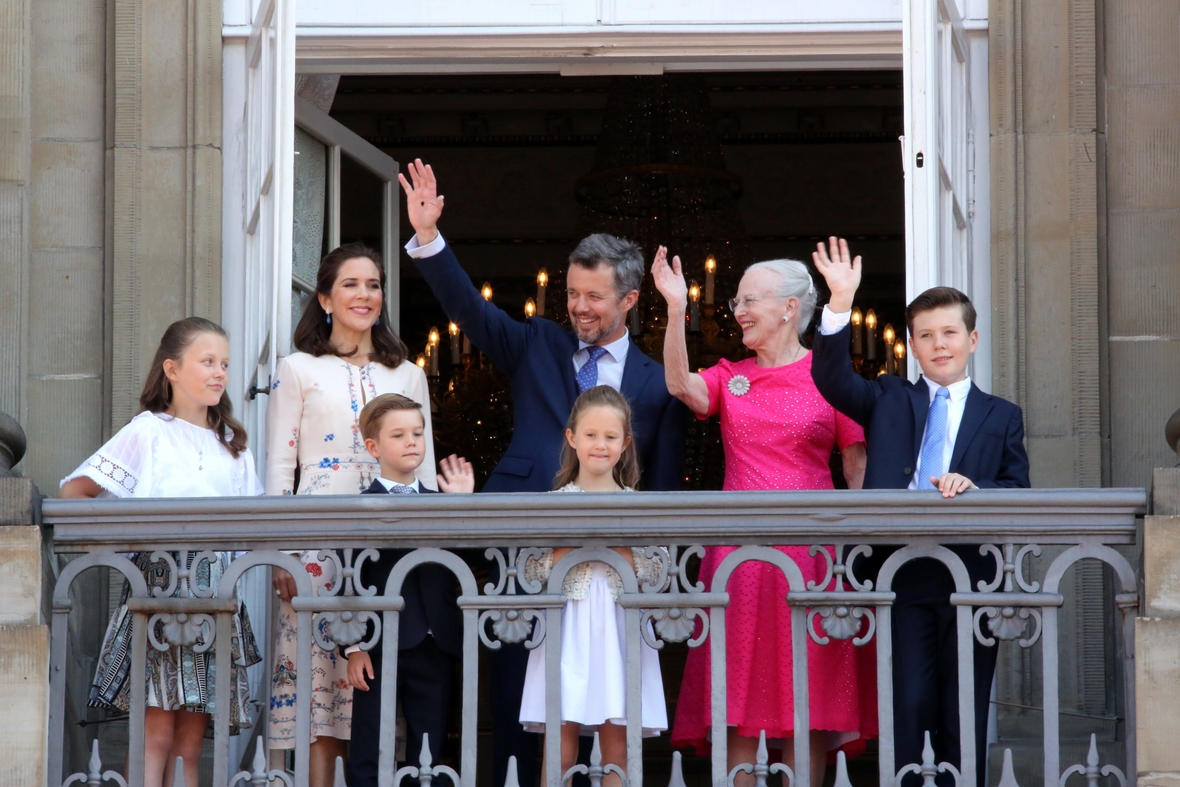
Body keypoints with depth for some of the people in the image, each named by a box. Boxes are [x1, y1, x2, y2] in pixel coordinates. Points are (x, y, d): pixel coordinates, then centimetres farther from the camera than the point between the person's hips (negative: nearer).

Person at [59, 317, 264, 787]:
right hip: (157, 585, -5)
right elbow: (72, 494, 1)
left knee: (190, 740, 3)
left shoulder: (232, 443, 20)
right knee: (155, 735, -11)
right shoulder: (149, 432, 4)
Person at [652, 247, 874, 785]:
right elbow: (680, 384, -10)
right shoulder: (729, 378, 11)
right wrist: (676, 308, -20)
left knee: (806, 697, -1)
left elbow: (857, 466, 2)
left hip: (810, 550, -2)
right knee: (740, 688, 1)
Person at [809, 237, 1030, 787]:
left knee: (964, 714, 4)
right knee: (907, 707, -3)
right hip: (901, 574, 0)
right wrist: (840, 305, -16)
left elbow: (1019, 494, 5)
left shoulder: (1001, 417, 12)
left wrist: (974, 487, -17)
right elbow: (832, 378, -3)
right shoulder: (890, 401, 13)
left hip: (969, 576, 0)